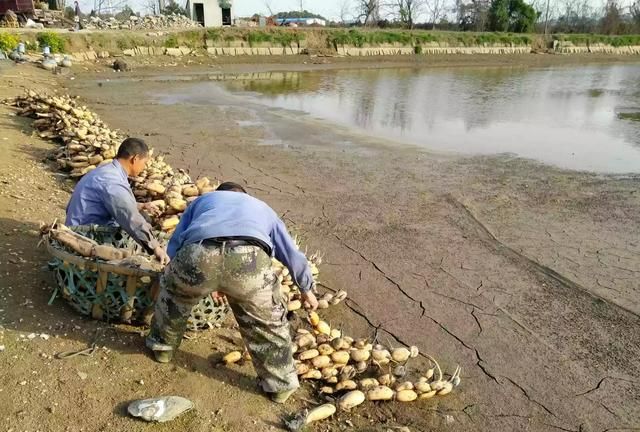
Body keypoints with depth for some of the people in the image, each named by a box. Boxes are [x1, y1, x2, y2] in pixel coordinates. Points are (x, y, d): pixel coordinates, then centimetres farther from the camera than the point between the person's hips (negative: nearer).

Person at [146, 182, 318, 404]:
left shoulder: (203, 199, 42)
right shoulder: (262, 208, 43)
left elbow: (173, 247, 35)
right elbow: (293, 255, 46)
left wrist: (203, 278, 50)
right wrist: (307, 289, 62)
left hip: (197, 255, 1)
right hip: (249, 260, 0)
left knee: (173, 292, 36)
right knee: (269, 322, 26)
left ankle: (163, 346, 53)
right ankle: (281, 384, 37)